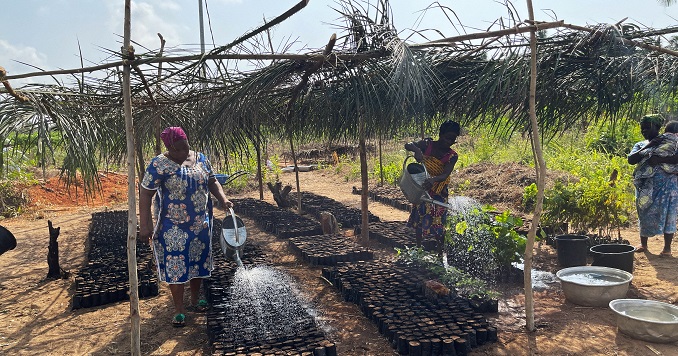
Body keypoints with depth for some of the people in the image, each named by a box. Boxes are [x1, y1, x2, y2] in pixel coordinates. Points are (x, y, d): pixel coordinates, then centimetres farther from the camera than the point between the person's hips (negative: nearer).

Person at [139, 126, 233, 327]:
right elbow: (145, 194, -15)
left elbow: (212, 182, 11)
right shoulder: (159, 165, -14)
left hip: (200, 224, 5)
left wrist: (223, 199, -7)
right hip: (173, 227, -5)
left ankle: (195, 299, 35)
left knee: (198, 261, 15)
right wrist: (145, 225, -20)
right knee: (175, 265, 2)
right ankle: (179, 309, 15)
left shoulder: (200, 159, 2)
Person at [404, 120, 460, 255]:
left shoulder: (452, 156, -11)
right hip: (422, 189, 1)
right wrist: (417, 150, -46)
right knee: (419, 220, 11)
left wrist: (433, 179, -46)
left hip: (439, 193, -1)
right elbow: (408, 145, -23)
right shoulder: (427, 144, -10)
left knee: (438, 223, 0)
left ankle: (440, 253, 15)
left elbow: (445, 175, -24)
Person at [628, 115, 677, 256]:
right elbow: (631, 160, -2)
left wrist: (660, 159, -19)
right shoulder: (640, 145, 14)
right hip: (646, 185, 3)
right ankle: (643, 244, 18)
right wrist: (648, 147, -7)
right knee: (645, 213, 6)